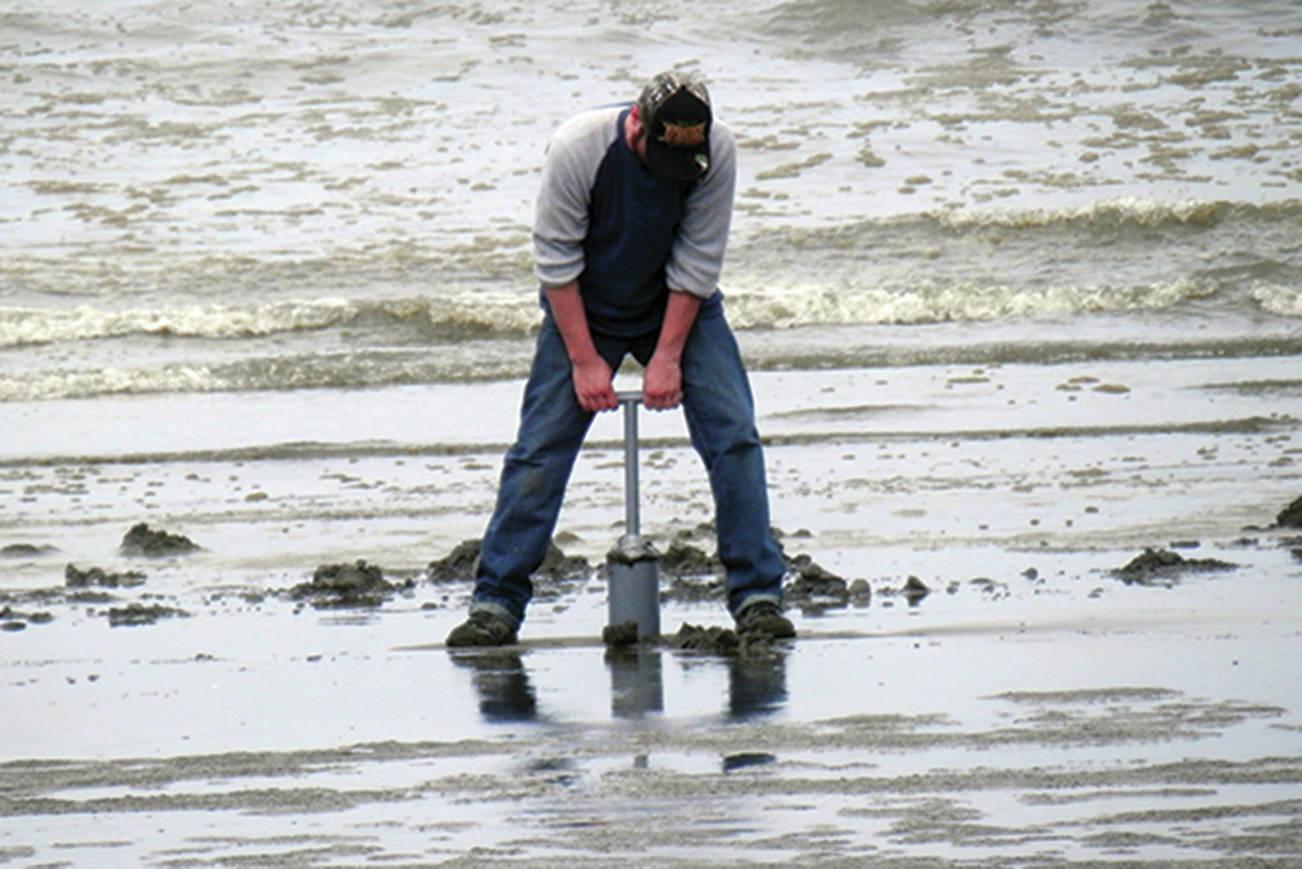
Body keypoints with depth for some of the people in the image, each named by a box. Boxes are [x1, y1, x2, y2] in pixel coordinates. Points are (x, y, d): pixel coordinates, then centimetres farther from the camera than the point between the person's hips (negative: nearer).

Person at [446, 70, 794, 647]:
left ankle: (758, 597, -4)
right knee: (540, 446, -8)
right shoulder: (576, 148, -28)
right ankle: (496, 602, -1)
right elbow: (556, 262, -19)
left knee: (734, 437, -11)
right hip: (582, 312, -1)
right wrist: (585, 361, -18)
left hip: (681, 308, 1)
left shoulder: (717, 153, -22)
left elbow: (696, 263, -14)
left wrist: (667, 357, -16)